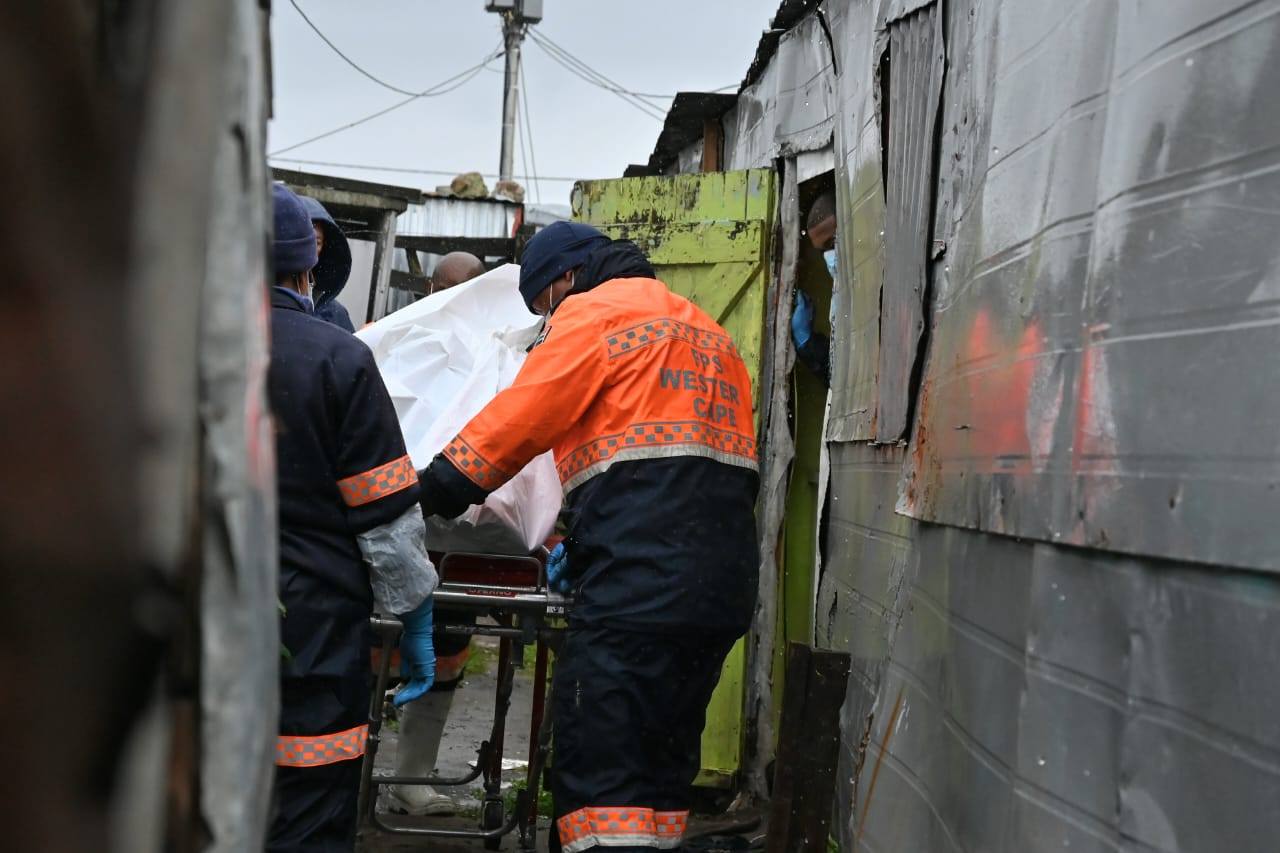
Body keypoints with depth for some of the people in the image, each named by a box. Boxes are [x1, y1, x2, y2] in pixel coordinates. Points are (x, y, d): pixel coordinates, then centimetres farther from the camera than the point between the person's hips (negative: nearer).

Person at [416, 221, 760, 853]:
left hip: (639, 586, -9)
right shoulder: (705, 332, 28)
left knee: (600, 775, -10)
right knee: (663, 769, 15)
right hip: (724, 584, 9)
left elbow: (518, 418, -3)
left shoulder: (593, 313, 4)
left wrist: (435, 493, 5)